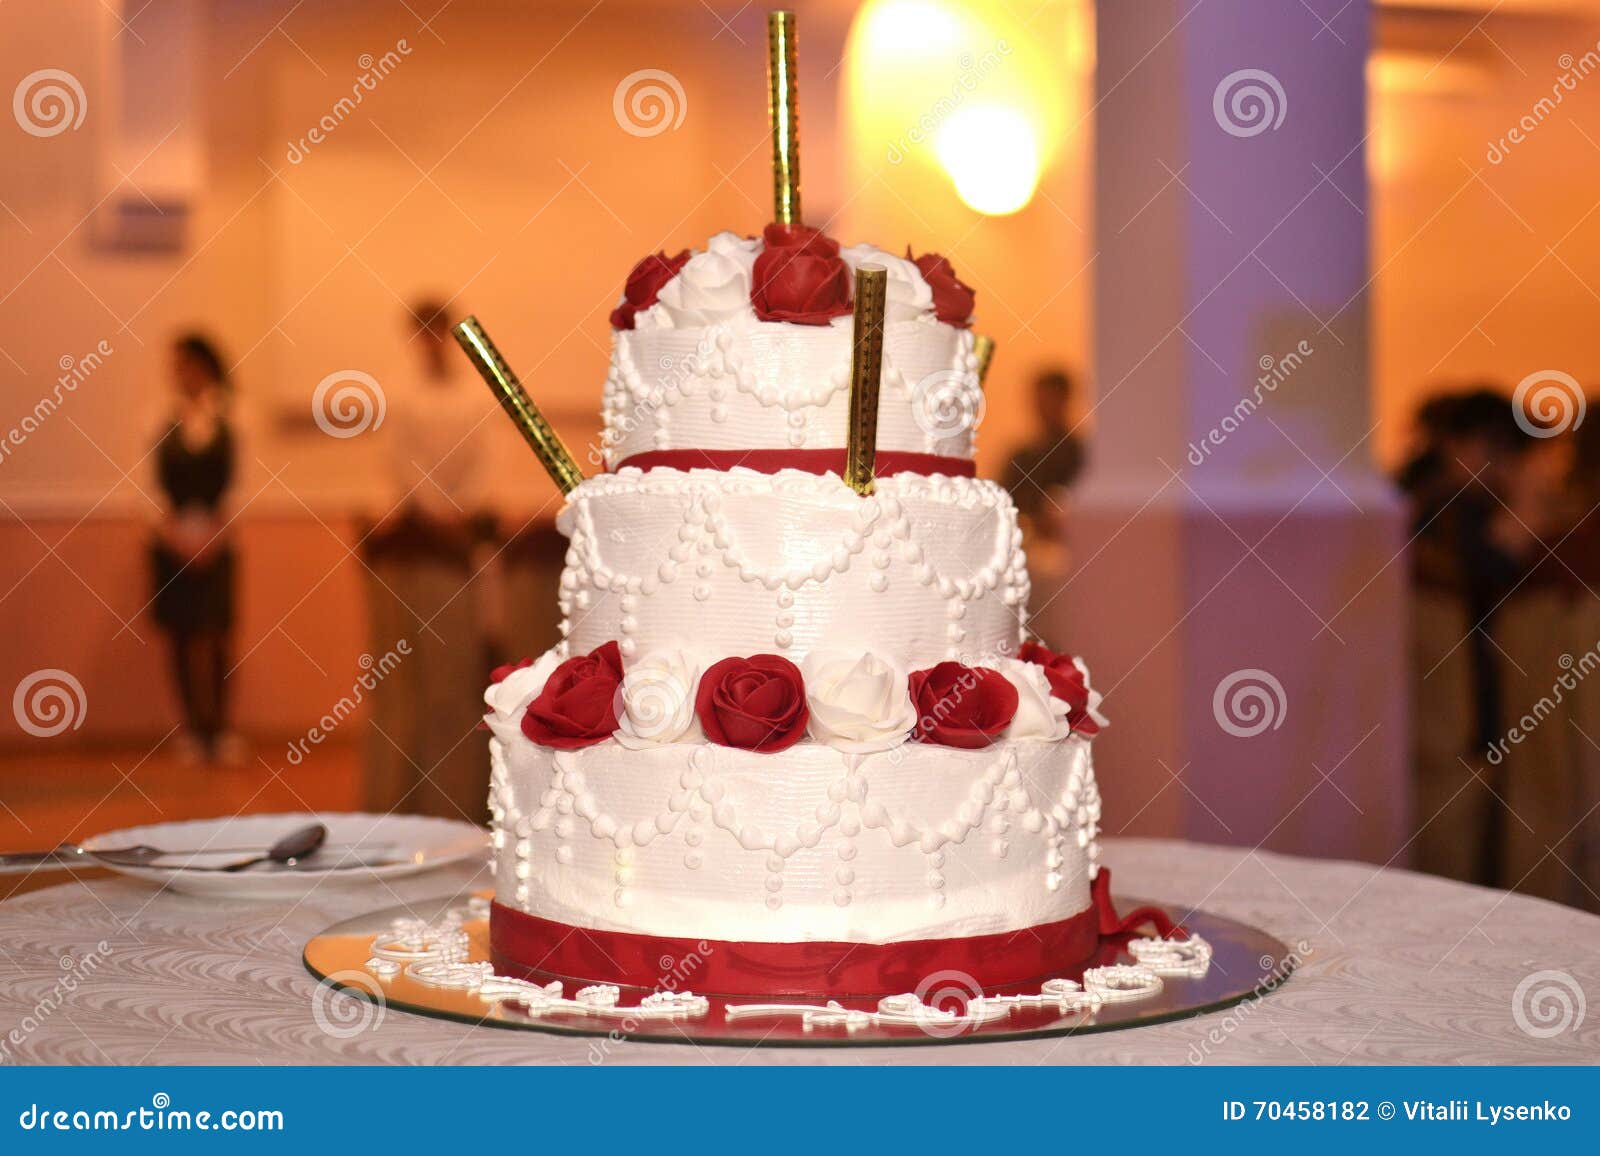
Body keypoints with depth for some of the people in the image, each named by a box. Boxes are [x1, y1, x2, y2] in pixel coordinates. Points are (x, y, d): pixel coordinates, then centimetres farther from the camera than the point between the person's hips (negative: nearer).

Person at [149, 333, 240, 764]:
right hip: (173, 544, 1)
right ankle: (193, 729, 6)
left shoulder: (227, 418, 3)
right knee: (183, 636, 1)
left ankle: (219, 729, 1)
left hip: (215, 542, -1)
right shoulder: (162, 418, 6)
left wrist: (210, 534, -10)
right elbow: (160, 479, 1)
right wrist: (174, 532, -10)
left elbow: (227, 479, -1)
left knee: (213, 637, -4)